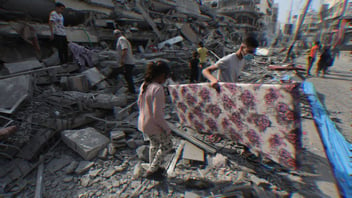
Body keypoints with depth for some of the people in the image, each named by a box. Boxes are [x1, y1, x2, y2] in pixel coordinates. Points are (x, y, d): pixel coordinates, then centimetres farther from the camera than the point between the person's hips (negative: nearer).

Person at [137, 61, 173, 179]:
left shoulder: (144, 85, -1)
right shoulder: (158, 89, -27)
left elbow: (139, 102, 12)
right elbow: (157, 114, -28)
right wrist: (167, 128, -16)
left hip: (143, 122, 8)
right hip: (154, 125, -8)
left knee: (154, 144, 28)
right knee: (167, 145, 15)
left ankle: (152, 168, 46)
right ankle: (152, 170, 25)